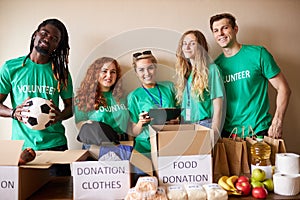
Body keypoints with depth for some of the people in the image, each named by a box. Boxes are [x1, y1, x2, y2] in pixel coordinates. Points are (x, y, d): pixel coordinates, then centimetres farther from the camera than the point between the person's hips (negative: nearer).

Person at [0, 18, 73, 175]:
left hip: (55, 144, 1)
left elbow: (70, 105, 9)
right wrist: (13, 113, -16)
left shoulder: (61, 72, 4)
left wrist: (60, 116, -12)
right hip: (21, 144, 0)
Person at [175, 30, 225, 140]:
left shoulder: (211, 69, -4)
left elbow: (217, 107, -7)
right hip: (185, 126, 5)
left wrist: (214, 133, -11)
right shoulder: (184, 72, 13)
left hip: (205, 125, -4)